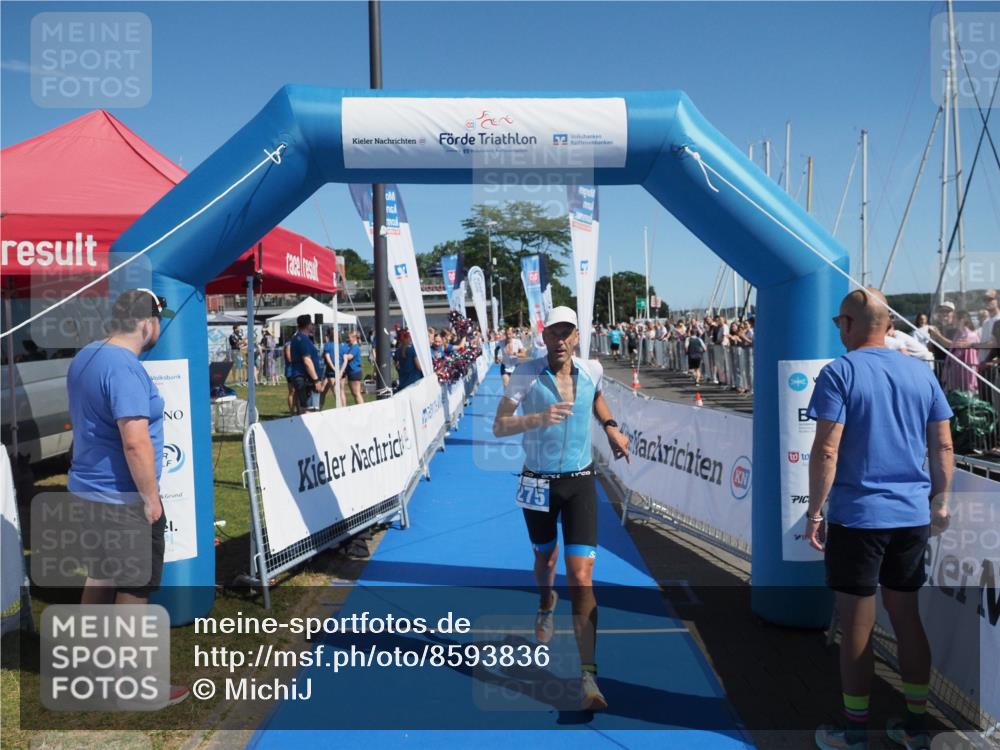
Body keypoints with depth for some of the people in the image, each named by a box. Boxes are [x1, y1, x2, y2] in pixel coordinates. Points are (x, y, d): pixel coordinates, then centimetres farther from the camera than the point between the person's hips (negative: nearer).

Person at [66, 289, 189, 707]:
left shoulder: (85, 357, 8)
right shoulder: (125, 369, -23)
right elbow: (135, 442, -29)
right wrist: (151, 498, -19)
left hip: (89, 489, 10)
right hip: (122, 498, -9)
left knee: (102, 576, 22)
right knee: (134, 588, 3)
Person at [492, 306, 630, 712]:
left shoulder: (592, 369, -4)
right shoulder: (526, 374, -12)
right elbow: (499, 426, -14)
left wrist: (611, 426, 9)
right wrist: (539, 417, -29)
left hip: (580, 482, 0)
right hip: (537, 483, 0)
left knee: (582, 577, -10)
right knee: (545, 559, 22)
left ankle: (588, 675, -5)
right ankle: (546, 605, 58)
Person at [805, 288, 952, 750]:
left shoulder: (839, 373, -11)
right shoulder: (921, 373, 6)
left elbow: (826, 451, -16)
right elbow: (943, 447, 9)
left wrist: (814, 512, -9)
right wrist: (941, 500, 20)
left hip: (856, 516, -5)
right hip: (913, 515, 6)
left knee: (857, 625, 6)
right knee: (907, 616, 17)